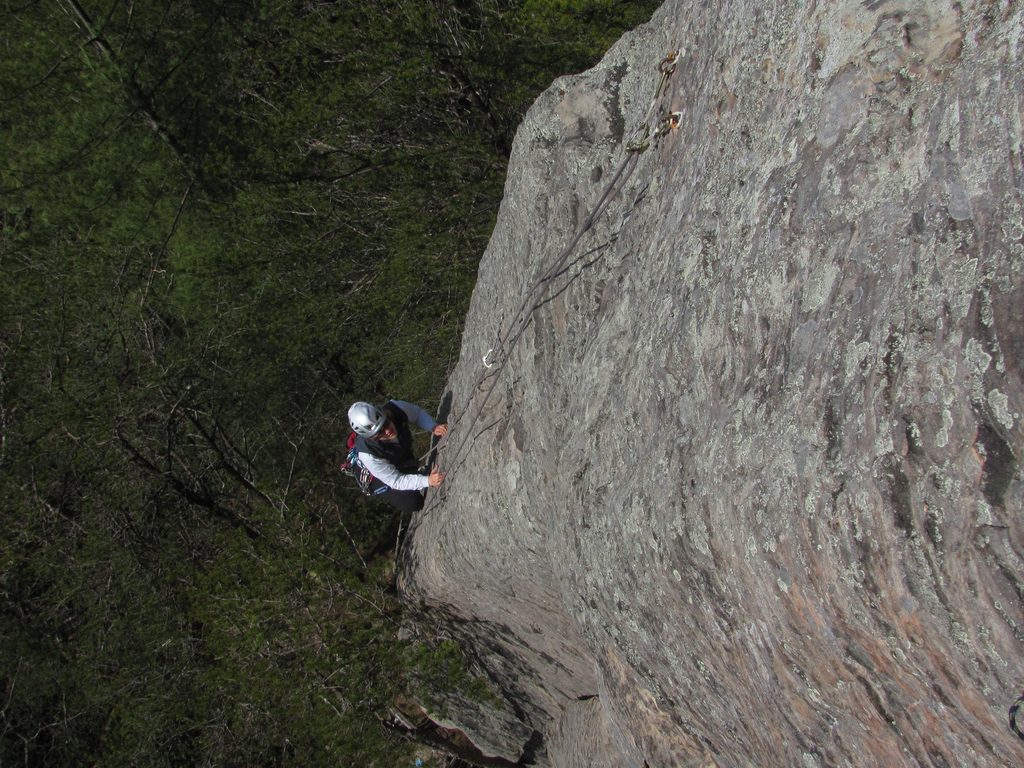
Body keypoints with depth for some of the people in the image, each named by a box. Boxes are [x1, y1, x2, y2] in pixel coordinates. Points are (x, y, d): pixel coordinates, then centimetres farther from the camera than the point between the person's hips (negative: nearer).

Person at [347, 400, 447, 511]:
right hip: (380, 474, -4)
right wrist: (427, 481, -41)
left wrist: (433, 427, -29)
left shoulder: (396, 408, -36)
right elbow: (395, 481, -30)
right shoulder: (367, 454, -42)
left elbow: (418, 413, -11)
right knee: (412, 502, -11)